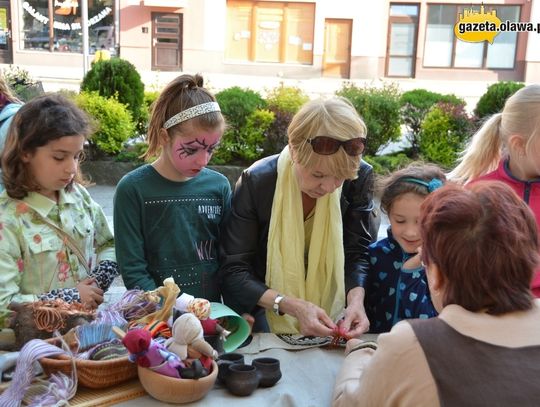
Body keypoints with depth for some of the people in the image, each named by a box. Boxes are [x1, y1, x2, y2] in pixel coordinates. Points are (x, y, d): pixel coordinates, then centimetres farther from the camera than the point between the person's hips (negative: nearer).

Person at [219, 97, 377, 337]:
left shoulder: (359, 178, -12)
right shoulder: (256, 182, -18)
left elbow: (357, 255, -5)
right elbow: (233, 271, -16)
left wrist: (356, 299, -25)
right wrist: (291, 306, -28)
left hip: (327, 322, 1)